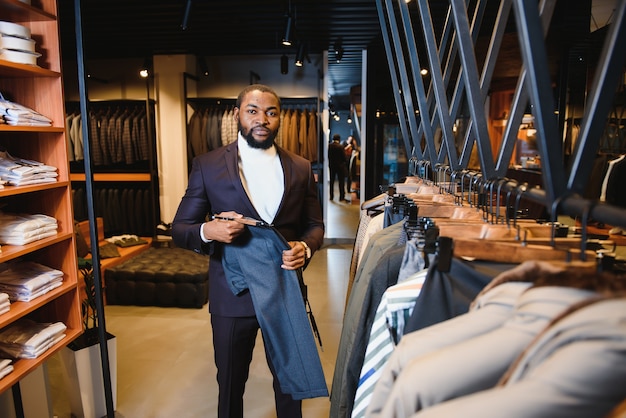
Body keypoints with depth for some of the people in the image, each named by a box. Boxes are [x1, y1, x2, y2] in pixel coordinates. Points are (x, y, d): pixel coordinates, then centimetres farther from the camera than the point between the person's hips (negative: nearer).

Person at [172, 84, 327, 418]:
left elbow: (314, 224, 9)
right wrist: (208, 231, -24)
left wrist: (305, 247, -14)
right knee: (231, 383, 19)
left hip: (286, 291, 2)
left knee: (291, 378, 18)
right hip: (233, 294, -1)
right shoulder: (208, 165, -4)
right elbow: (179, 228, -2)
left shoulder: (301, 168, 2)